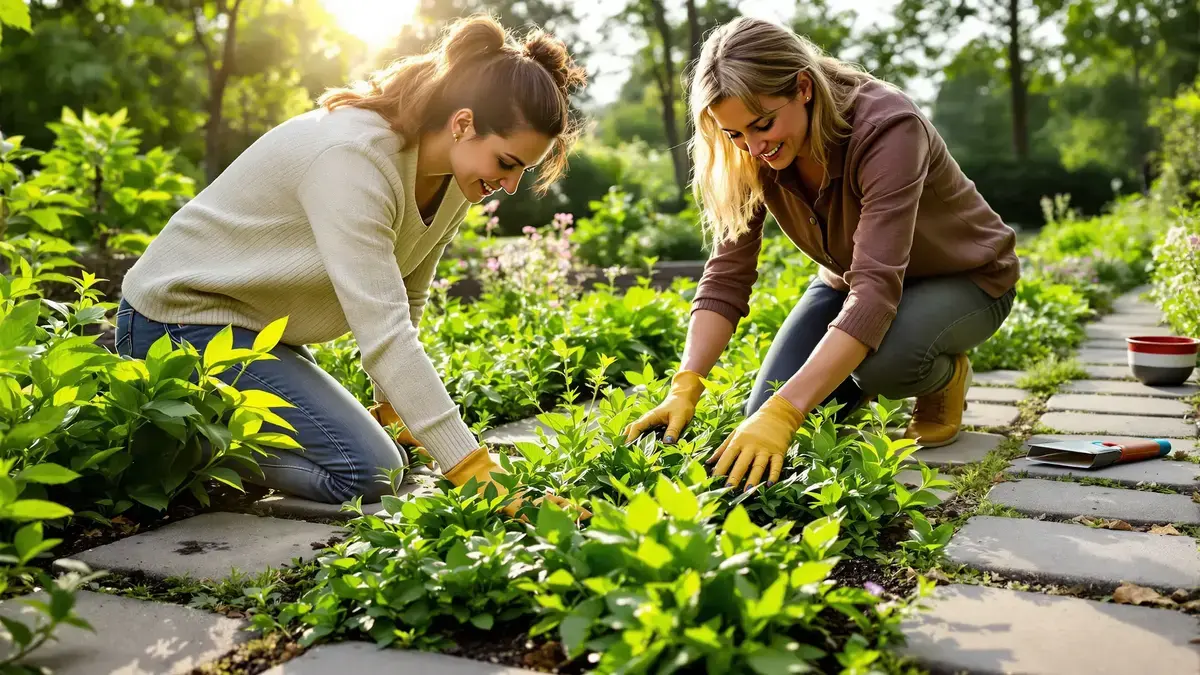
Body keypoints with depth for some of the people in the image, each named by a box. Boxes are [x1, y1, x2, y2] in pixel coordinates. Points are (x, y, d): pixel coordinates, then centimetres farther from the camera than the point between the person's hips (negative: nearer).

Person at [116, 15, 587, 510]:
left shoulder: (456, 175, -4)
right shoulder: (355, 156, -30)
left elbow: (406, 302, 7)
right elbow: (384, 334, -37)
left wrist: (394, 412, 2)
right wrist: (473, 470, -38)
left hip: (259, 329, 9)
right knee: (367, 472, -19)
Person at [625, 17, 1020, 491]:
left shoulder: (888, 129, -36)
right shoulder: (754, 157, -19)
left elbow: (877, 287, -44)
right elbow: (727, 275, -20)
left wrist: (784, 412, -53)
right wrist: (685, 389, -35)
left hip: (963, 278, -4)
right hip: (850, 279, 5)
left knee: (883, 358, -38)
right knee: (765, 421, -14)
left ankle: (945, 372, -2)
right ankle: (853, 374, 17)